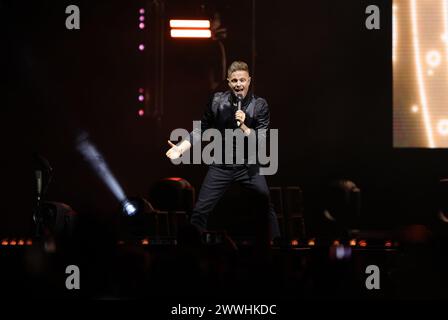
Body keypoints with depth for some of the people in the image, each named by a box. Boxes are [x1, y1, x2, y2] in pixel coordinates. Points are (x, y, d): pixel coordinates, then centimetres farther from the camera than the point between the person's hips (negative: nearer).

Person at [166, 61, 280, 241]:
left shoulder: (259, 105, -6)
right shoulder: (217, 101, -4)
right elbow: (202, 129, 4)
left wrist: (243, 127, -25)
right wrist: (181, 148, -6)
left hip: (248, 166, 0)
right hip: (221, 166, 1)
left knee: (267, 208, 2)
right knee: (200, 211, -4)